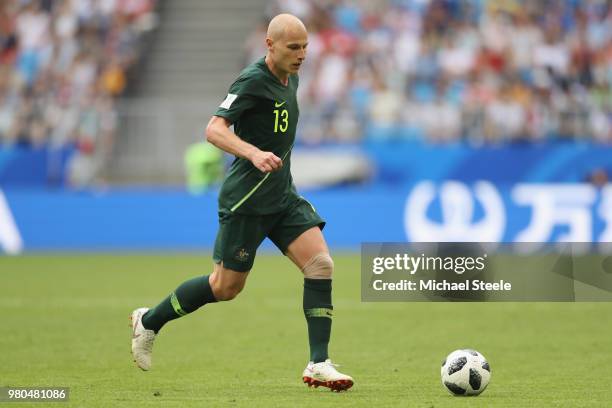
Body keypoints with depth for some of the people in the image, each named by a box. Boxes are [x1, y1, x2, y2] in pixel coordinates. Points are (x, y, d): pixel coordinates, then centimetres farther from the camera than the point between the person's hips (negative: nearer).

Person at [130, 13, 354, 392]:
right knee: (226, 287, 3)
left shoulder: (290, 79, 9)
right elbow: (214, 129, -26)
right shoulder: (253, 81, -17)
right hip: (246, 200, -7)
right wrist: (254, 154, -39)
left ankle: (319, 365, -9)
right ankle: (148, 322, 25)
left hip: (283, 195, 7)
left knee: (321, 264, -11)